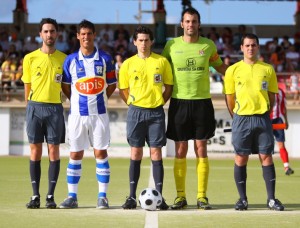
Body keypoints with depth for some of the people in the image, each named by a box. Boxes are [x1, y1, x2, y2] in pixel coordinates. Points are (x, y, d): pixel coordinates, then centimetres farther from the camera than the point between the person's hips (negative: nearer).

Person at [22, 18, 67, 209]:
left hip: (55, 108, 0)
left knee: (54, 151, -1)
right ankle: (35, 196, 5)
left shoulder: (64, 59, 5)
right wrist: (30, 106, 5)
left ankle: (51, 196, 3)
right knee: (35, 151, 1)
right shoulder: (30, 58, 4)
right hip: (35, 107, 0)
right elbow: (27, 86, 9)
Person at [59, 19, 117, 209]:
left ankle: (103, 196, 4)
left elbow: (112, 84, 9)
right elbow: (65, 85, 13)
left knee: (101, 153, -1)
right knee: (75, 154, 3)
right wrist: (76, 101, 4)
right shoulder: (71, 60, 3)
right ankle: (72, 197, 7)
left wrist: (100, 99, 2)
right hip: (77, 113, 1)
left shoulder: (105, 58, 2)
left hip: (99, 113, -1)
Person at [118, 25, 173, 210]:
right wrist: (133, 104, 1)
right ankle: (132, 197, 4)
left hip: (156, 112, 0)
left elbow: (169, 86, 9)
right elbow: (123, 89, 11)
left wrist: (160, 102, -1)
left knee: (156, 153, -2)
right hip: (136, 111, 1)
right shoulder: (128, 64, 4)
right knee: (136, 153, 1)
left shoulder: (162, 62, 3)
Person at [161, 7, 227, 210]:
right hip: (179, 102, 0)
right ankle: (180, 196, 8)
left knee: (201, 150, 0)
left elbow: (220, 66, 19)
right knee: (180, 151, 1)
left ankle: (202, 197, 4)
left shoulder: (208, 45, 4)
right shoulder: (171, 45, 3)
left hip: (202, 102, 0)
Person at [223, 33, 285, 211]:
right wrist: (238, 119, 7)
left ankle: (272, 198, 3)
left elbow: (272, 96, 12)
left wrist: (265, 115, 7)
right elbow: (229, 98, 8)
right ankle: (243, 199, 7)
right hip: (241, 118, 0)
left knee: (266, 157, -1)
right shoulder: (233, 70, 3)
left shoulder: (268, 69, 6)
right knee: (241, 158, 0)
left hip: (263, 119, 1)